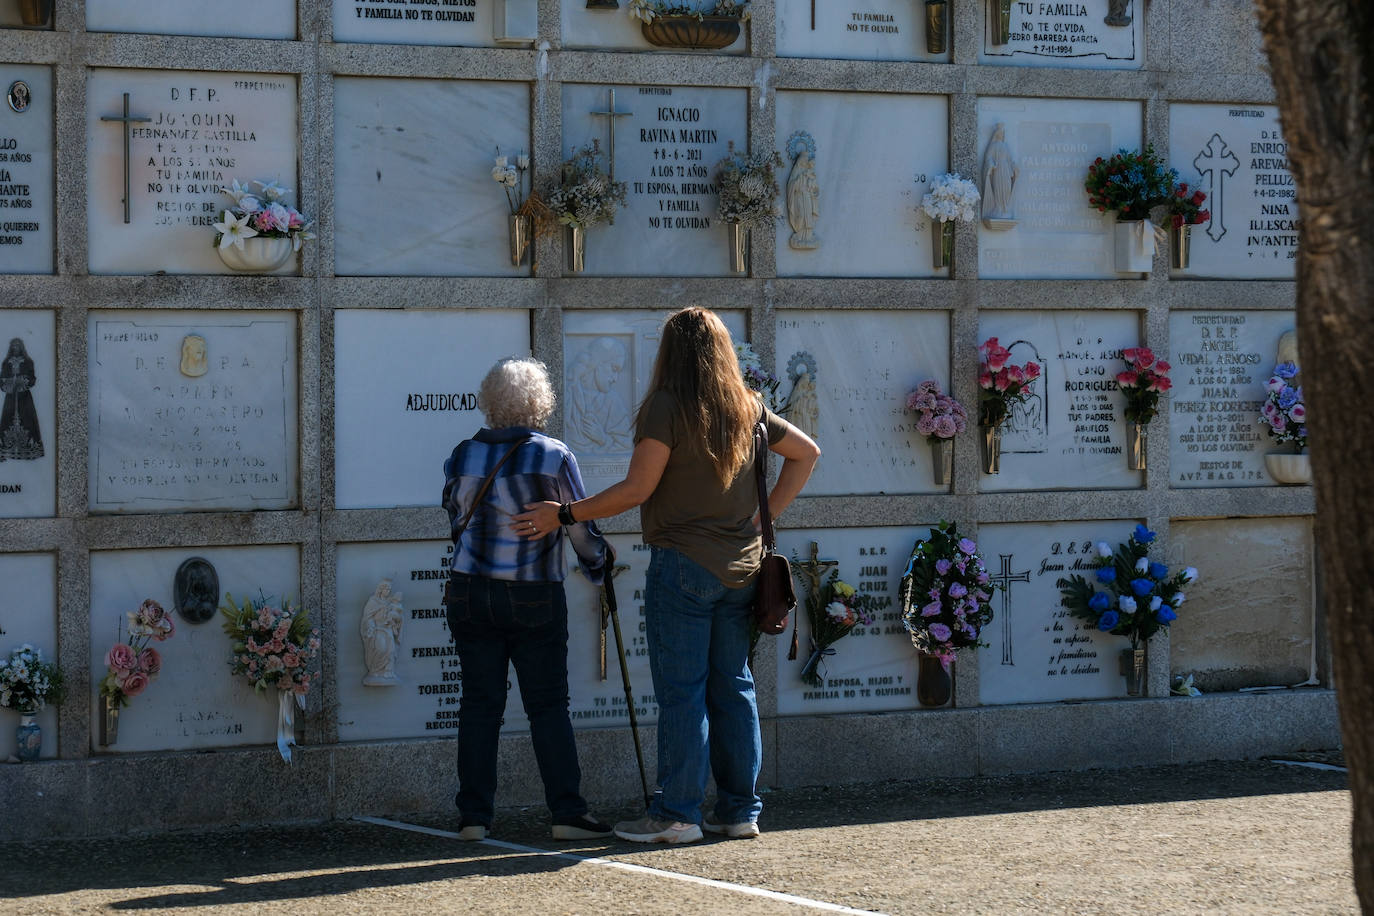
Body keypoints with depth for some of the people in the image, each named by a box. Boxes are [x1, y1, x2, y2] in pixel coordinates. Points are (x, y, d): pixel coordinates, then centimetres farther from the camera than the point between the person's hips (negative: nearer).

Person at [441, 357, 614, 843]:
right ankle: (567, 811, 0)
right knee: (548, 704, 3)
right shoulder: (553, 457, -8)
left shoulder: (462, 457, 2)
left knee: (479, 703, 6)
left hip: (469, 593, 3)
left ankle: (473, 815, 4)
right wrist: (597, 566, 18)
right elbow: (581, 525, -1)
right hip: (535, 598, -3)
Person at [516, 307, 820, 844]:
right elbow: (806, 452, 19)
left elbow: (637, 489, -14)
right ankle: (741, 810, 12)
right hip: (741, 565, 6)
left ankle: (677, 814, -3)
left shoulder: (667, 407, -10)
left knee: (681, 692, -4)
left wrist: (564, 515, -6)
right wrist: (765, 515, 18)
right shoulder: (747, 408, 9)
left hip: (682, 564, -6)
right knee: (734, 688, 10)